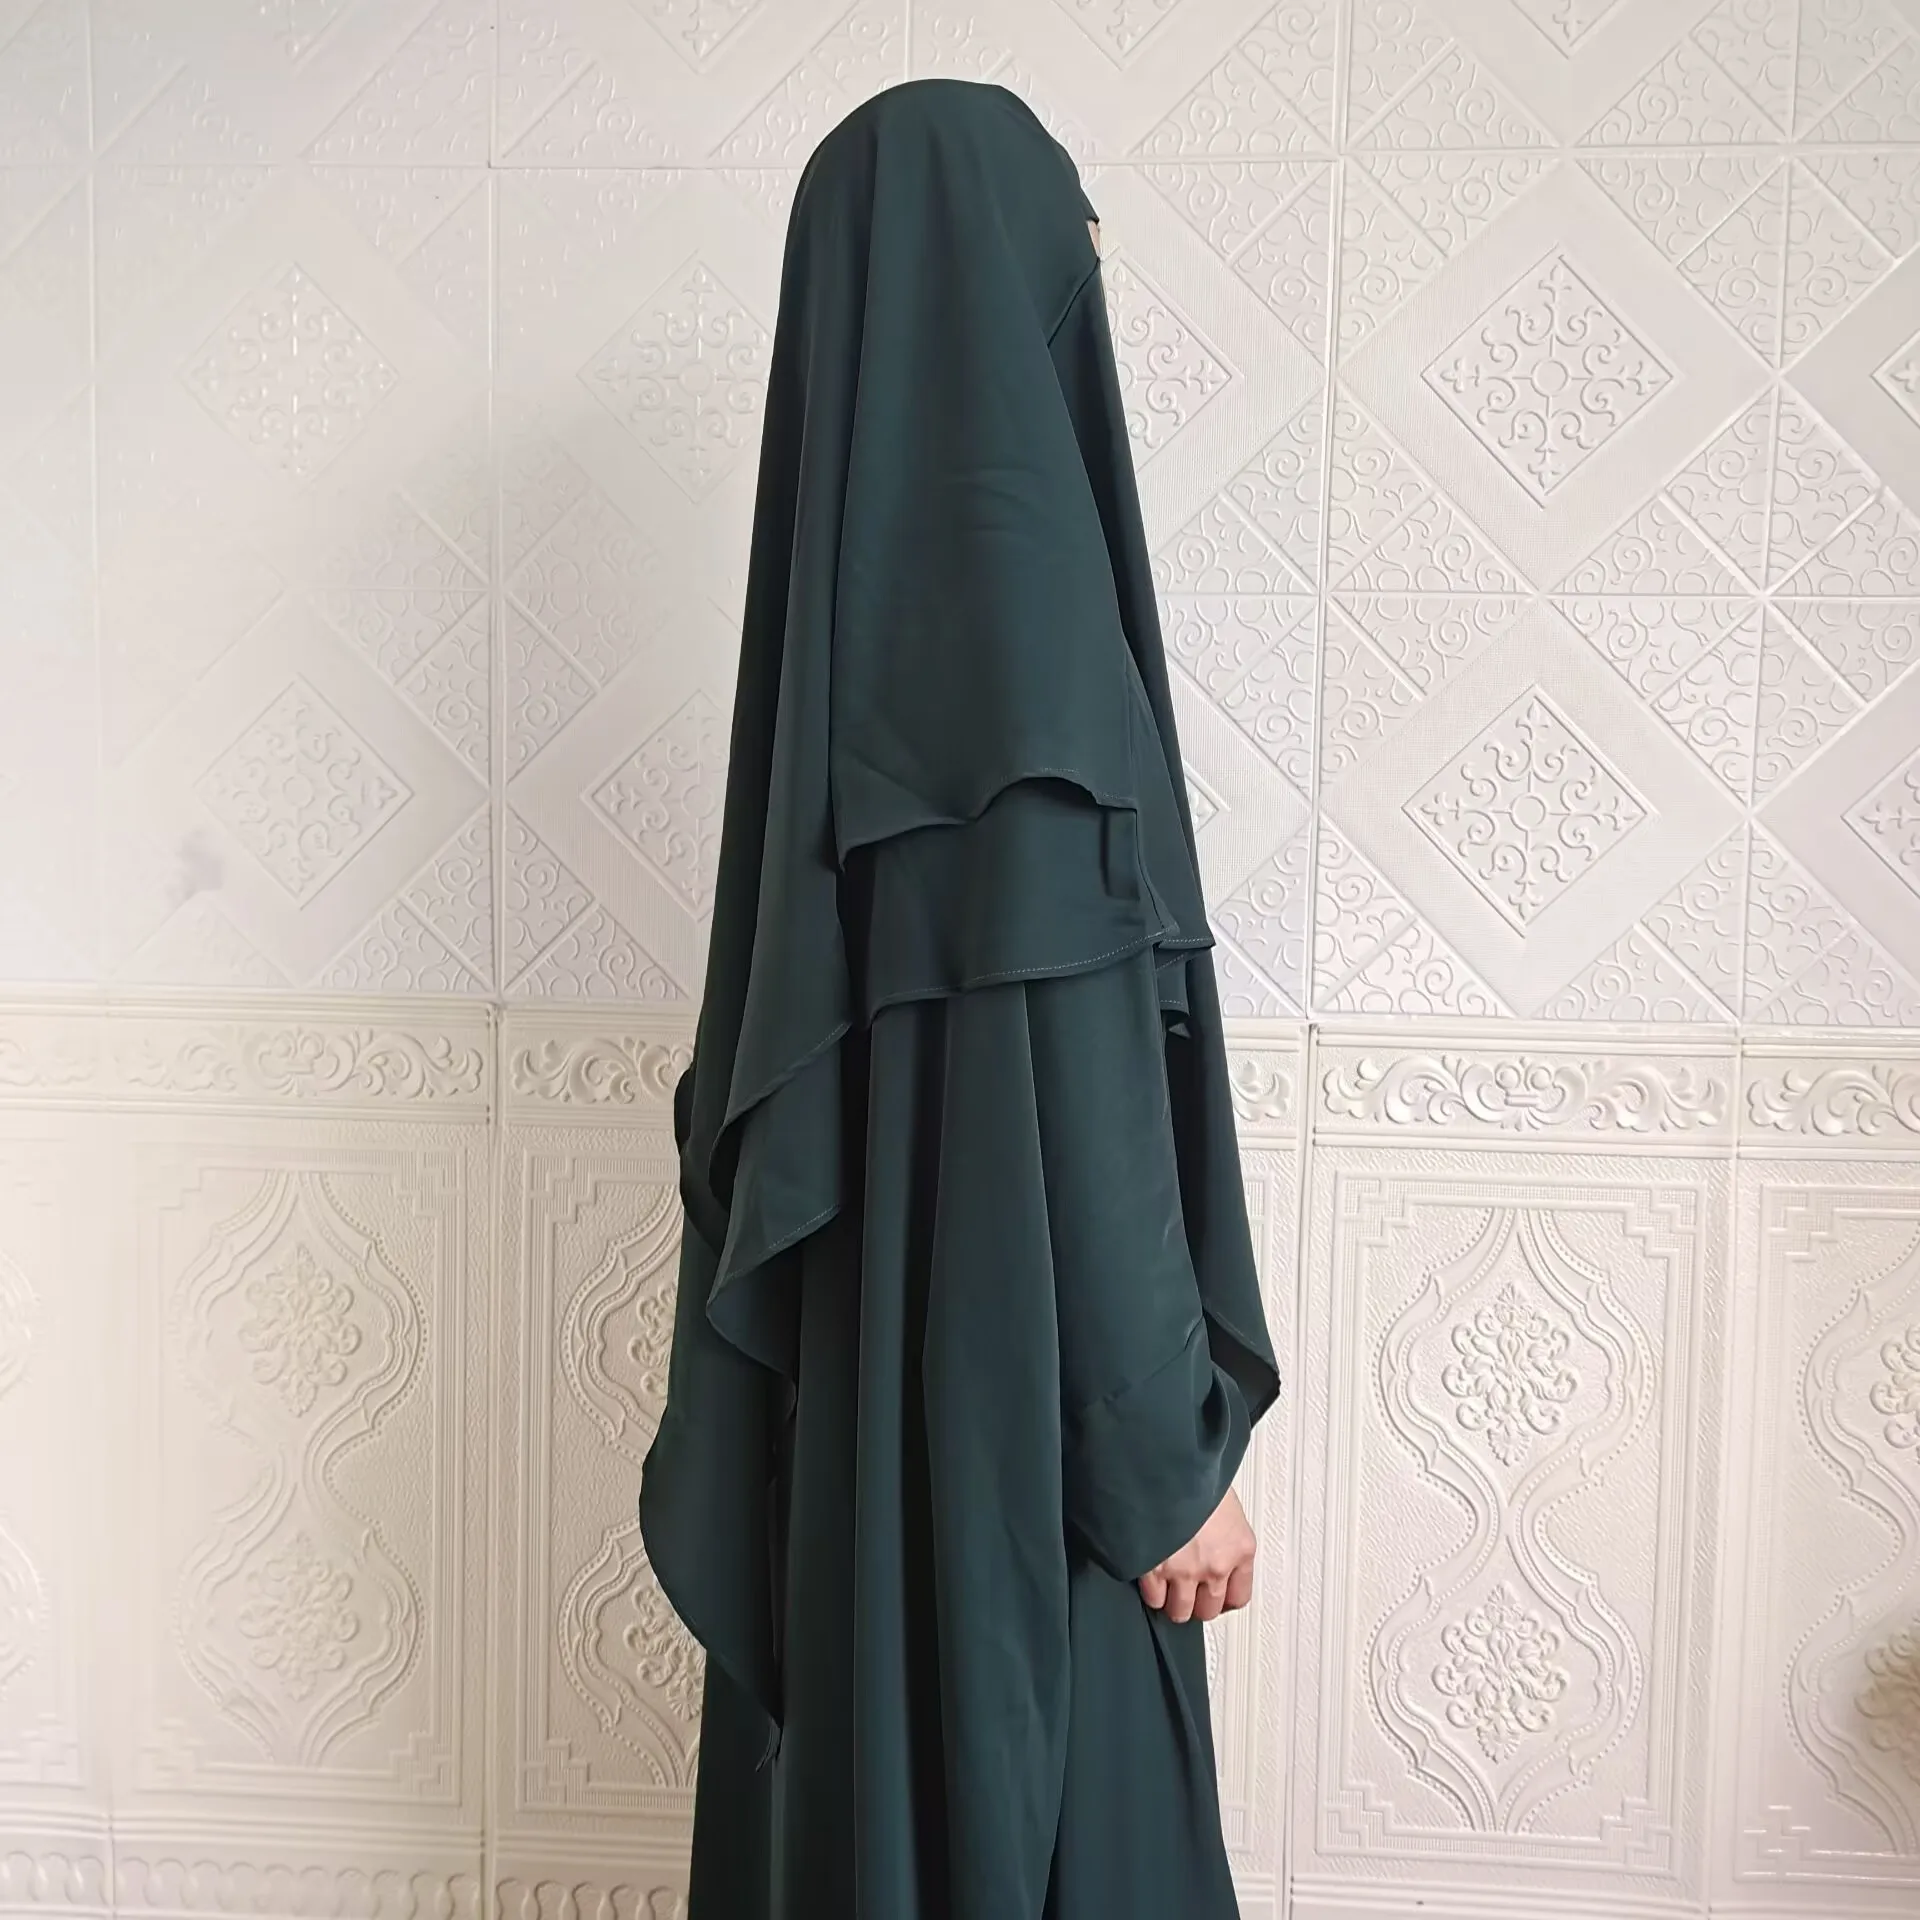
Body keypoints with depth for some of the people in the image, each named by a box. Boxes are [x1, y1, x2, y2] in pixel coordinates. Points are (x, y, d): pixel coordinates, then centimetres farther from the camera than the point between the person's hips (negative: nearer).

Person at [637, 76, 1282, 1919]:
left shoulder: (848, 584, 6)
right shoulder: (1007, 570, -20)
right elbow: (1073, 1082, -23)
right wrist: (1172, 1454, -13)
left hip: (856, 1362, 8)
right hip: (1008, 1391, -8)